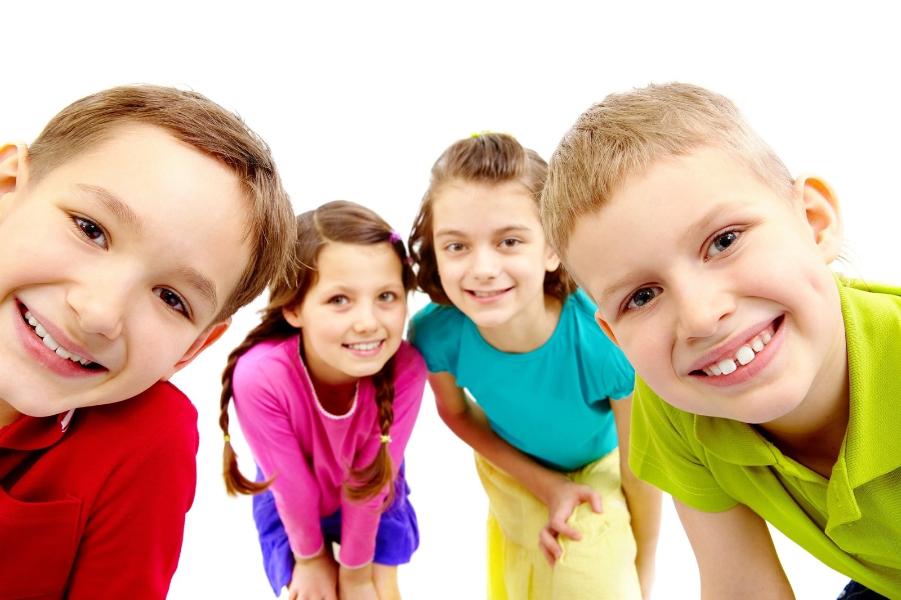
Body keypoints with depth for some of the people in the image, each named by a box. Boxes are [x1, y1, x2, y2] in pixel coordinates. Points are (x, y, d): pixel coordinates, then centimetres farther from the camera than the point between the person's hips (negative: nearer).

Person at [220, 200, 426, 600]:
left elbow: (370, 478, -22)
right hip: (291, 505, 0)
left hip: (374, 497, 1)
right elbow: (292, 482, -22)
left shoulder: (405, 370, -35)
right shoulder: (260, 376, -39)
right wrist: (310, 556, -5)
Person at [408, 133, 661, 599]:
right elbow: (457, 414, -7)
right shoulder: (436, 334, -31)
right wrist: (547, 486, -14)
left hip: (599, 478, -2)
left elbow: (640, 473, -21)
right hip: (512, 472, 2)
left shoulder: (609, 340, -39)